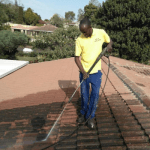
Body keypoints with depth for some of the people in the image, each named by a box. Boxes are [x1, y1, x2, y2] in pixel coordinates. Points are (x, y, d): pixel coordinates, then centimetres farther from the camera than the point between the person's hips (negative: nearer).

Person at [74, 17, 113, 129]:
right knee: (84, 94, 12)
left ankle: (91, 117, 20)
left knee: (95, 94, 2)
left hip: (96, 71, 0)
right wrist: (83, 71, -18)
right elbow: (77, 58, -7)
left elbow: (110, 41, 12)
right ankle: (83, 113, 35)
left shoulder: (101, 33, -7)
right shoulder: (79, 40, -10)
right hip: (84, 72, 0)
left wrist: (109, 45, -12)